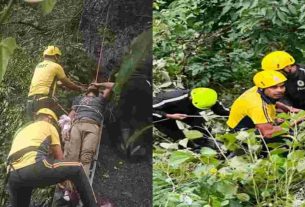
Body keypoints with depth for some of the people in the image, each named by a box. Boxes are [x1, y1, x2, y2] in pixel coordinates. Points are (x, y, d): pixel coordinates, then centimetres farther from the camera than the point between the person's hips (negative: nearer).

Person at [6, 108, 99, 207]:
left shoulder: (21, 131, 40)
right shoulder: (48, 126, 24)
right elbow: (59, 157, 25)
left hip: (13, 175, 6)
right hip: (33, 167, -6)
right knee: (77, 169, 11)